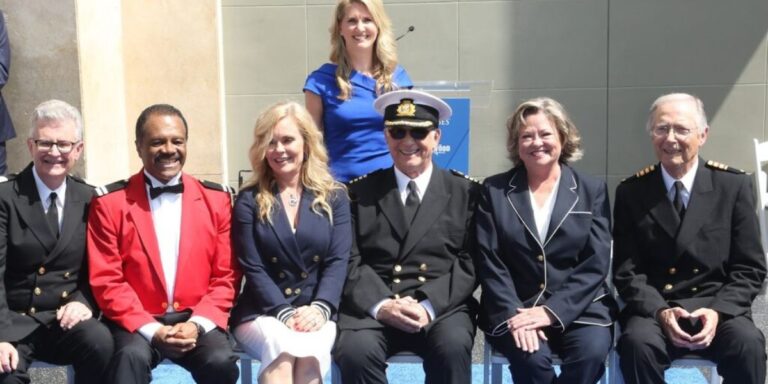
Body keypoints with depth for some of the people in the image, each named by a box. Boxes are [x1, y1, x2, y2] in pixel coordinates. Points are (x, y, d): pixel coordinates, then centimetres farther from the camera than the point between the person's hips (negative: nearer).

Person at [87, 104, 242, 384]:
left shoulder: (216, 199, 7)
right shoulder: (110, 202, 1)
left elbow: (227, 276, 6)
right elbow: (106, 281, -2)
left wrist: (198, 323, -10)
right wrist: (150, 330, -14)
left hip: (197, 322, 2)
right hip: (137, 324, -1)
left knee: (221, 361, -26)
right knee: (133, 357, -32)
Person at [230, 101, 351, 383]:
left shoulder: (334, 197, 10)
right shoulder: (249, 200, 7)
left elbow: (337, 262, 1)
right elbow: (253, 268, -1)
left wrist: (320, 308, -17)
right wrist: (285, 313, -16)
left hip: (315, 311, 1)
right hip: (263, 312, 0)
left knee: (309, 352, -33)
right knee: (283, 346, -34)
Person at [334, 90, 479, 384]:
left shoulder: (465, 192, 11)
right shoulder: (360, 192, 14)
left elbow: (470, 263, 4)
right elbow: (350, 261, 5)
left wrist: (429, 306, -12)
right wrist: (381, 305, -13)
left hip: (442, 307, 0)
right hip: (373, 308, 1)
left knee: (453, 346, -32)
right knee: (355, 352, -30)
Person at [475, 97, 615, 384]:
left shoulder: (592, 190, 6)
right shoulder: (494, 191, 6)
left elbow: (596, 264, -2)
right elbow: (489, 263, -1)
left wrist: (552, 311, -14)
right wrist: (513, 314, -16)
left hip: (578, 307, 1)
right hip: (514, 309, -1)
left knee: (591, 351, -29)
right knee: (531, 356, -30)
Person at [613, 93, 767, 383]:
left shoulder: (734, 185, 3)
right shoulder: (631, 192, 4)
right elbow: (627, 270, 2)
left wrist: (718, 310, -15)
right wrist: (660, 312, -16)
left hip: (718, 307, 0)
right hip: (653, 308, 0)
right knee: (637, 343, -32)